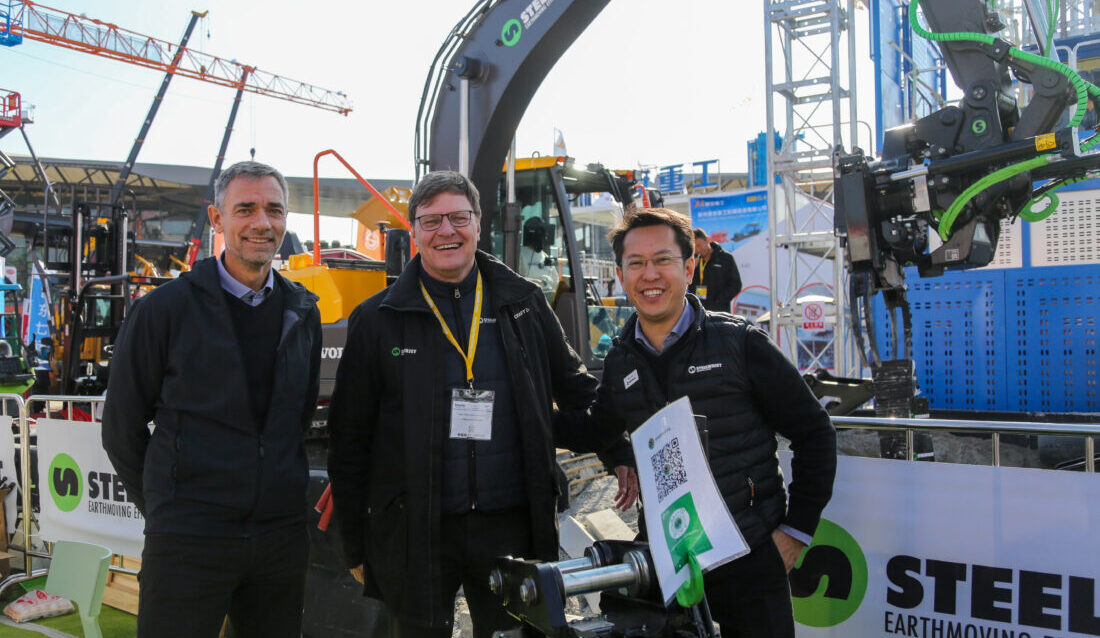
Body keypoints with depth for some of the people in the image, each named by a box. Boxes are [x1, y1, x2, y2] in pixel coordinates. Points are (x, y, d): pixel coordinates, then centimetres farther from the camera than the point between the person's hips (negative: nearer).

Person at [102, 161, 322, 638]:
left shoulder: (303, 313, 6)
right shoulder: (165, 309, -6)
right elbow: (122, 429, 0)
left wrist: (284, 498, 11)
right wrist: (167, 508, 3)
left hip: (282, 539, 4)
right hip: (187, 541, -4)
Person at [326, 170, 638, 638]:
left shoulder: (524, 305, 6)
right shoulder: (378, 320, 1)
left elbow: (575, 391, 17)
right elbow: (349, 439, 3)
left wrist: (618, 453, 10)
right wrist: (354, 546, 3)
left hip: (511, 529, 2)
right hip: (414, 537, -1)